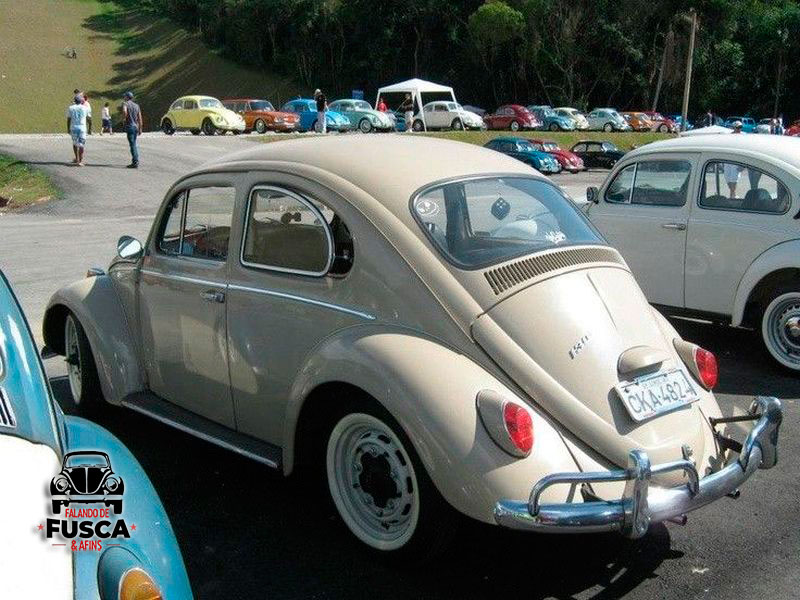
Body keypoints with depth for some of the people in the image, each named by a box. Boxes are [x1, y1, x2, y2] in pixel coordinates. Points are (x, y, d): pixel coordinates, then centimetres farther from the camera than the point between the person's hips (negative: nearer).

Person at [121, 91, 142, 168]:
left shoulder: (125, 104, -4)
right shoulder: (136, 105, 15)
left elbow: (124, 111, -26)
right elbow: (140, 118, 12)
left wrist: (123, 120, -12)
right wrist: (140, 129, 15)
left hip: (129, 126, -6)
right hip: (136, 126, 7)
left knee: (132, 145, -8)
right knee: (134, 144, 17)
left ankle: (135, 163, -11)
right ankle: (136, 161, 19)